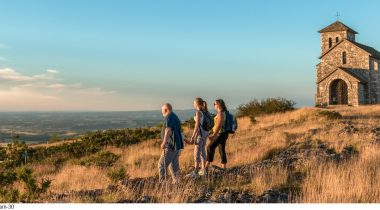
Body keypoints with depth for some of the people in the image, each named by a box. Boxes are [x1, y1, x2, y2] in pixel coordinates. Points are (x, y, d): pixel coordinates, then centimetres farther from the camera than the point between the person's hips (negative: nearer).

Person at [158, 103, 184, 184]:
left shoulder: (168, 117, -11)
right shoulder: (176, 117, 19)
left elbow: (168, 130, -25)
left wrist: (164, 142, -30)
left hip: (170, 145, -10)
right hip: (177, 145, 10)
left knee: (162, 164, -6)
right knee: (174, 165, 13)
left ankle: (162, 182, -6)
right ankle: (176, 182, 14)